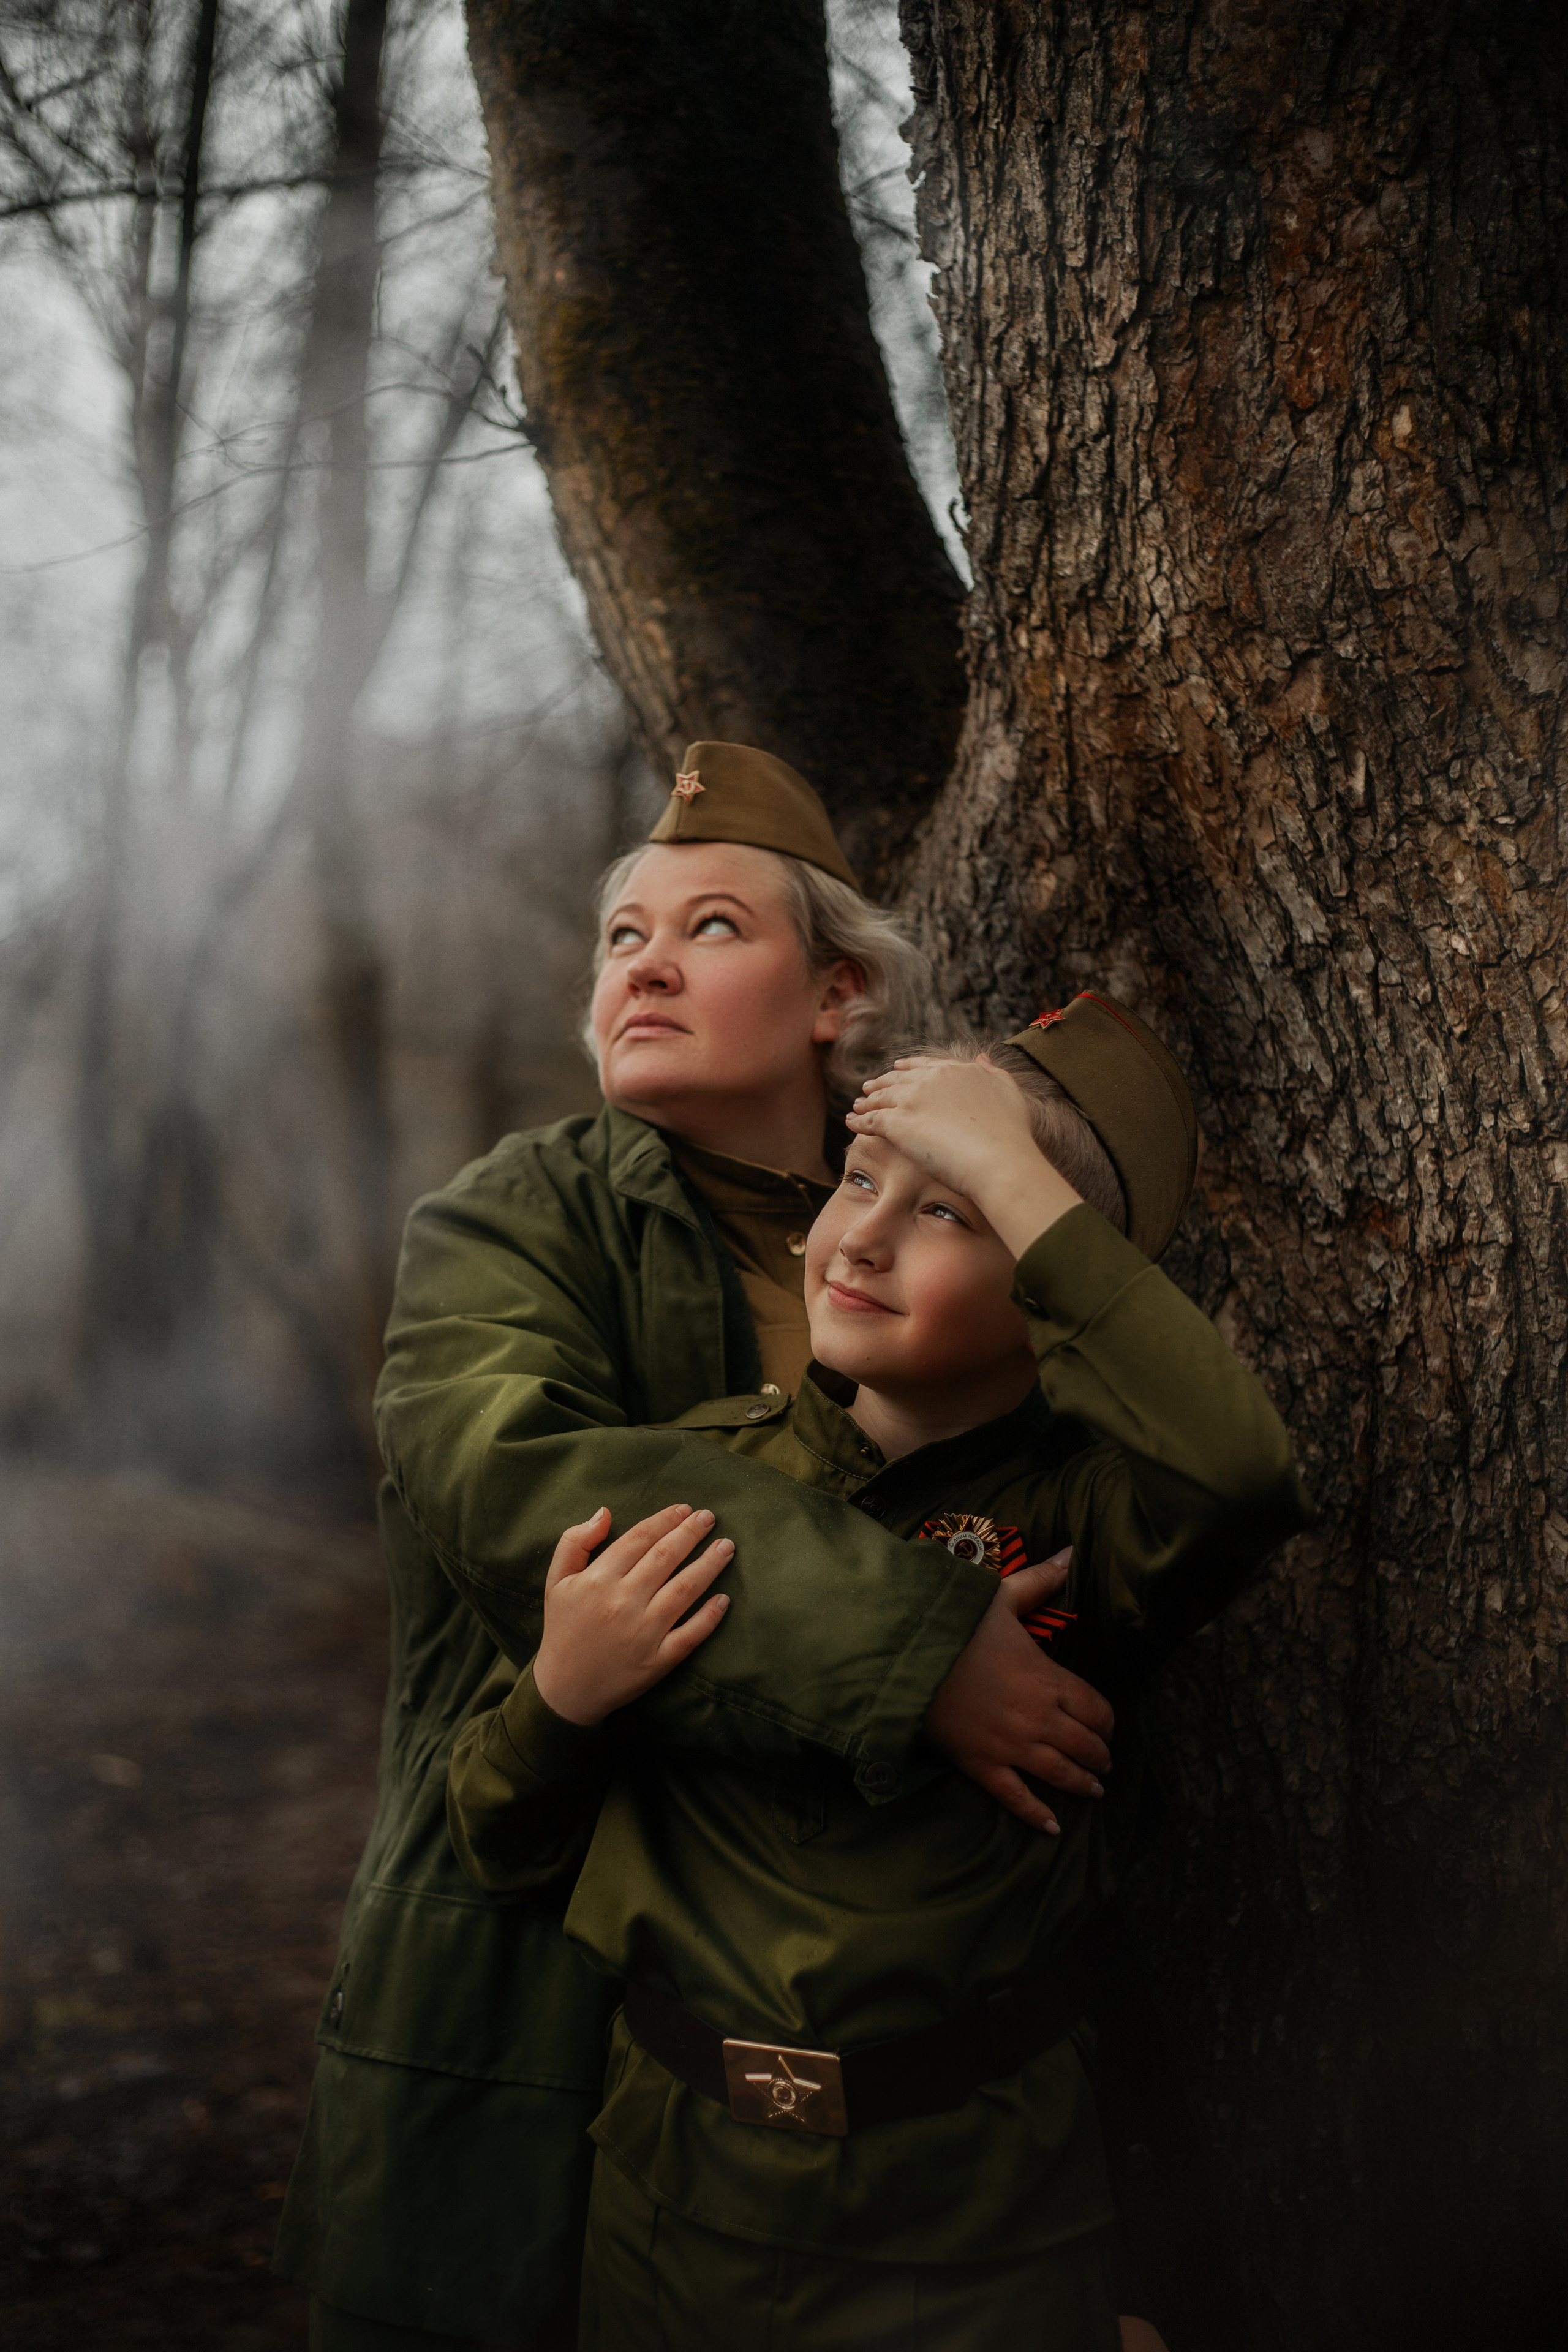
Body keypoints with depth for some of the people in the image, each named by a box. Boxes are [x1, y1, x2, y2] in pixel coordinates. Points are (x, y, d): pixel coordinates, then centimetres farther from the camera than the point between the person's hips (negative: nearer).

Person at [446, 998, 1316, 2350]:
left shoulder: (1076, 1510, -10)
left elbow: (1239, 1472, -37)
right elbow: (505, 1850, 3)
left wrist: (1015, 1174, -28)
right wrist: (560, 1694, -19)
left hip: (971, 2239, -3)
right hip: (673, 2198, 3)